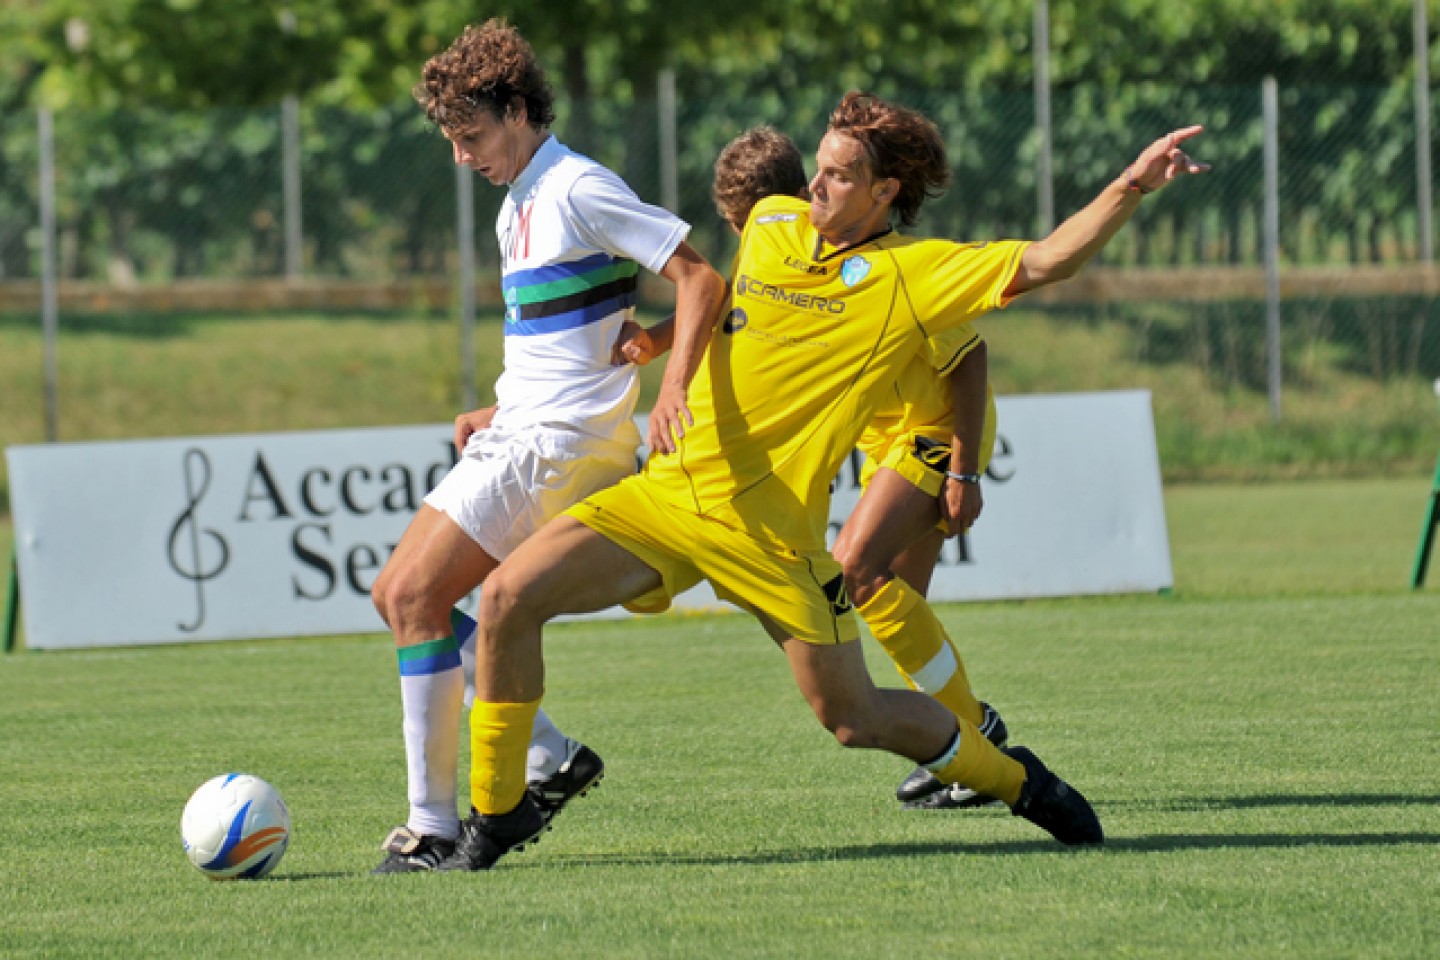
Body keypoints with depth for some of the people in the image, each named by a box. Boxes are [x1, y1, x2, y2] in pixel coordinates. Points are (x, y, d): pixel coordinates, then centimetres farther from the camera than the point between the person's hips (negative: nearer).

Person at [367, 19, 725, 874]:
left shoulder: (577, 189, -12)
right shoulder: (518, 209, 18)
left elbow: (701, 281, -17)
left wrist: (672, 388, -30)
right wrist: (498, 412, 15)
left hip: (559, 447, -10)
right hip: (519, 435, 10)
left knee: (416, 596, -15)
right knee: (400, 595, 8)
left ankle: (433, 826, -13)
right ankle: (549, 758, 8)